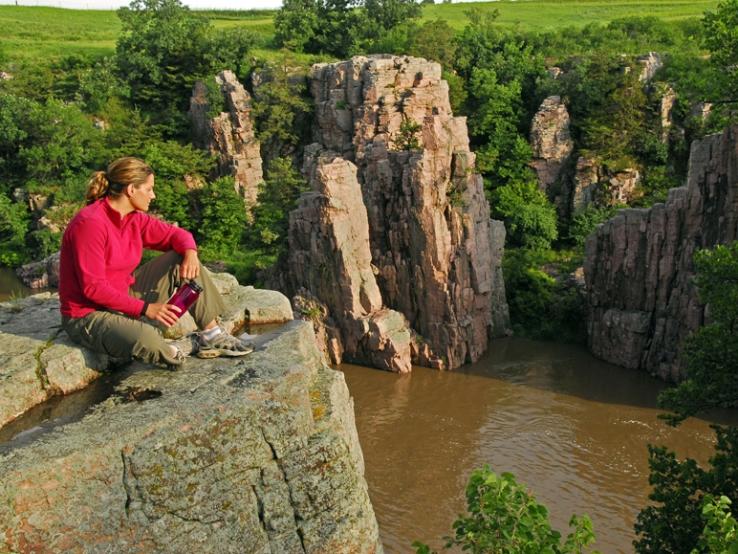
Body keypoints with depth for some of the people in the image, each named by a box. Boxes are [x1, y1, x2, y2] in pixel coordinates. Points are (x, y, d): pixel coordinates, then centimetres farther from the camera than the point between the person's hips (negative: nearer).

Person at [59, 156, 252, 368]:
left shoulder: (135, 219, 0)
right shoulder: (90, 223, -23)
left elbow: (175, 234, 10)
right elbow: (93, 287, -26)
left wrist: (190, 251, -14)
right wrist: (145, 308, -27)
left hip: (126, 297, 9)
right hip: (89, 315, -9)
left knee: (182, 259, -2)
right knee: (150, 343, -38)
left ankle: (212, 335, -2)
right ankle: (171, 351, -1)